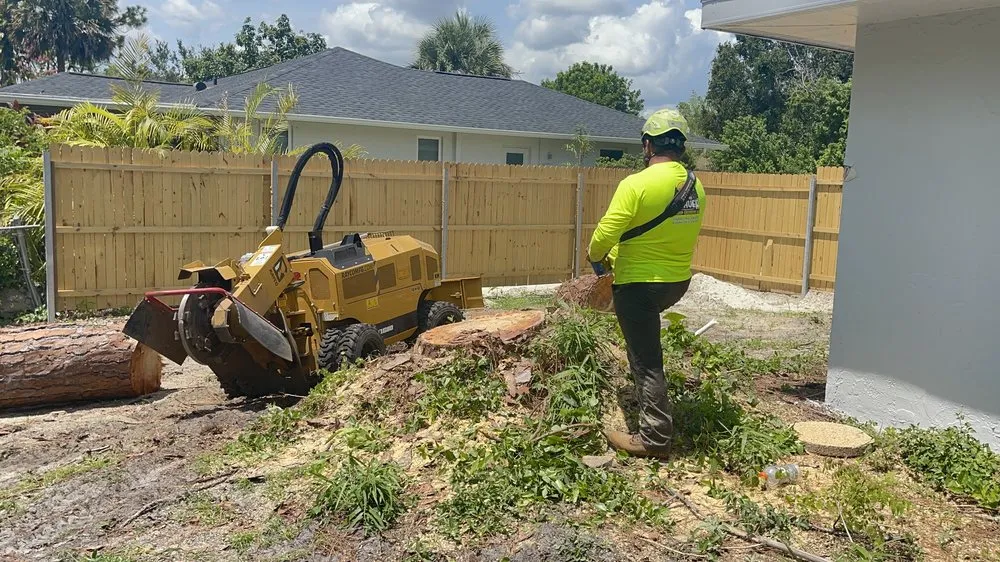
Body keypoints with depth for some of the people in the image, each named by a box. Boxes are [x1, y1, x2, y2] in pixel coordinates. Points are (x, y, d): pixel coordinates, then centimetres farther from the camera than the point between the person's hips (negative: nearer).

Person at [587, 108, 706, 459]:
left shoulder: (637, 184, -20)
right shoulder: (695, 186, 3)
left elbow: (606, 234, -21)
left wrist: (595, 256, 1)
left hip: (639, 285, -7)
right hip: (678, 282, 8)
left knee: (646, 361, 2)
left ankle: (655, 438, 9)